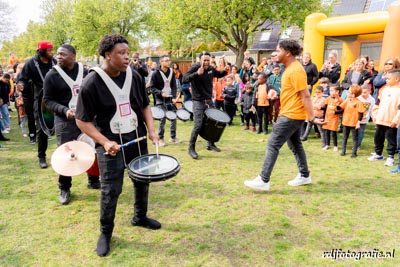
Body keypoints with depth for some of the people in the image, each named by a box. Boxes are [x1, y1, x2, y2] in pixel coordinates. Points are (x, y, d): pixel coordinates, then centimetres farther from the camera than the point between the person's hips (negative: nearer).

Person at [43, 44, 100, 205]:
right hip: (64, 121, -3)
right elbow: (48, 100, -4)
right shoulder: (52, 75, -6)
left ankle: (93, 180, 31)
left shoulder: (83, 71, 3)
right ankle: (64, 189, 18)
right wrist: (65, 110, -20)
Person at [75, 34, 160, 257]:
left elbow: (145, 106, 10)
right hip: (111, 144, -5)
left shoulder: (135, 76, -2)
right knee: (111, 191, 1)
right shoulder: (92, 83, -16)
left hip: (138, 140, 5)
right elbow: (82, 120, -12)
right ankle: (106, 232, 25)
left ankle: (140, 217, 42)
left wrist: (151, 129, -5)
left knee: (143, 181, 17)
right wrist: (104, 141, -23)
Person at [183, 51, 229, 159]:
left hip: (209, 101, 6)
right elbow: (184, 79, -28)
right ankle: (191, 148, 4)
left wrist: (225, 71, 2)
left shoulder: (211, 69, 4)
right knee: (198, 125, -11)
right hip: (198, 102, -6)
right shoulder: (194, 68, -13)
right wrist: (197, 73, -41)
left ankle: (210, 144, 32)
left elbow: (219, 75, 24)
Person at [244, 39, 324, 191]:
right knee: (295, 145, 18)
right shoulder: (290, 68, 13)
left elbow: (305, 95, -22)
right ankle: (305, 176, 31)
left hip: (291, 115, -11)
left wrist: (312, 118, -22)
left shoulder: (295, 70, -19)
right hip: (291, 114, 11)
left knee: (272, 144, -9)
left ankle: (263, 180, -5)